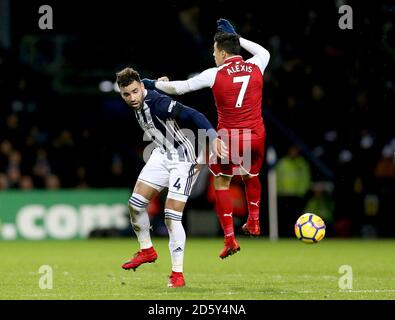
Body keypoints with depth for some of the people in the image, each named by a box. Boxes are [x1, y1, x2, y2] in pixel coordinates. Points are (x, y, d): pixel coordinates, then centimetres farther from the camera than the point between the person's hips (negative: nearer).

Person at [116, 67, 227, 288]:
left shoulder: (158, 103, -29)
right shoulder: (139, 105, -4)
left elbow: (192, 116, -40)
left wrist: (213, 137, -53)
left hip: (184, 160, -8)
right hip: (163, 155, 8)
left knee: (172, 217, -13)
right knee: (135, 204, 4)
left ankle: (178, 273, -3)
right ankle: (147, 250, 26)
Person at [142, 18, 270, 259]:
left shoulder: (215, 75, -8)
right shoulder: (255, 67, 2)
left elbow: (178, 88, -3)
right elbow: (264, 52, 29)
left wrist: (155, 84, 15)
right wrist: (236, 37, 33)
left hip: (228, 138, -4)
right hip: (256, 136, 4)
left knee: (221, 183, 10)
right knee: (251, 176, 30)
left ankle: (230, 237, 2)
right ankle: (254, 222, 37)